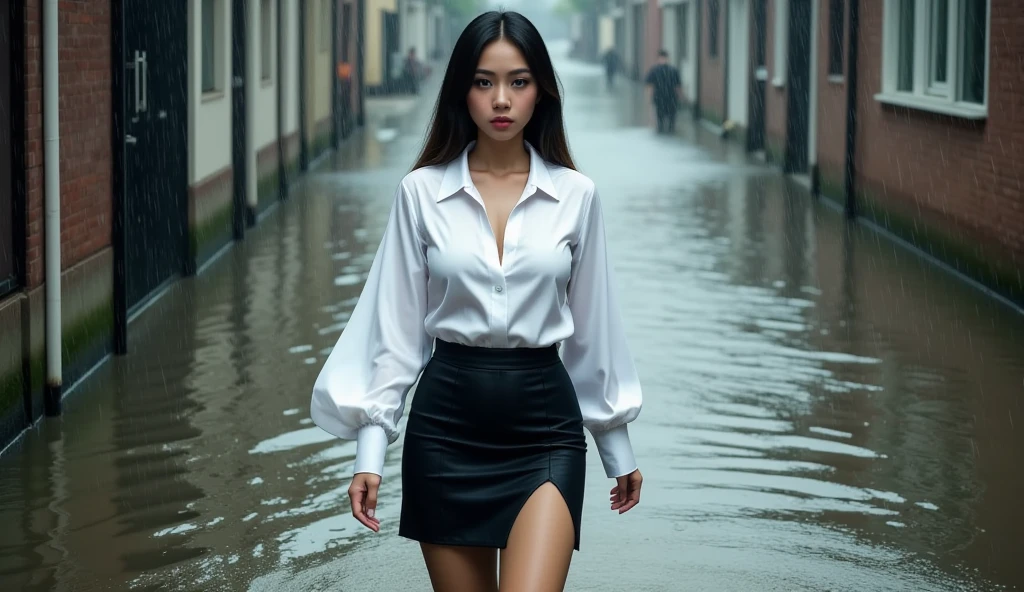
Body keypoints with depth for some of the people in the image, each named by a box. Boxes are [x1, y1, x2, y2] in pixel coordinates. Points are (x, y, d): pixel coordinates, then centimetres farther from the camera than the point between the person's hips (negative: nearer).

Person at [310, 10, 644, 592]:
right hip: (447, 419, 1)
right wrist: (371, 451, -3)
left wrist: (617, 445, 15)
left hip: (543, 420, -1)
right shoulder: (421, 192, 0)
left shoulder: (576, 195, 1)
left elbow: (592, 328, 9)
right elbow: (396, 330, 2)